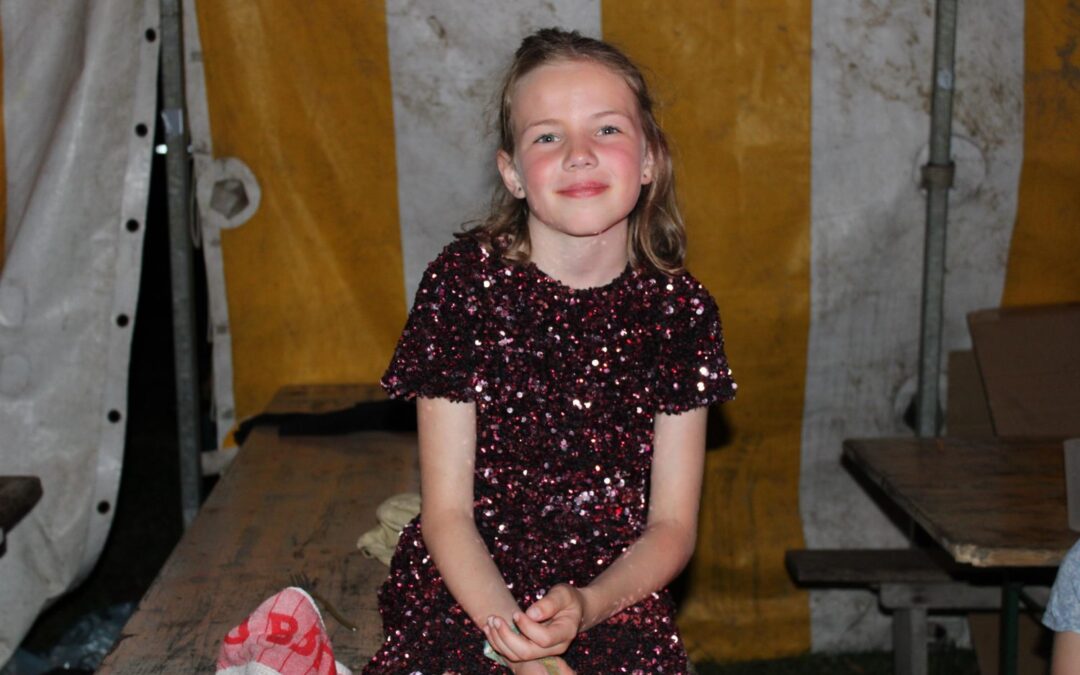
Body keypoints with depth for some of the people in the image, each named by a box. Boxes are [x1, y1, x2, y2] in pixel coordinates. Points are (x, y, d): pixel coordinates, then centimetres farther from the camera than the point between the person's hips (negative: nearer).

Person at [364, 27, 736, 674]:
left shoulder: (679, 309, -1)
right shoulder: (465, 281, -6)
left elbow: (672, 526, 2)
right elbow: (447, 511, -5)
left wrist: (585, 607, -17)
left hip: (614, 600, 2)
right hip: (464, 591, -2)